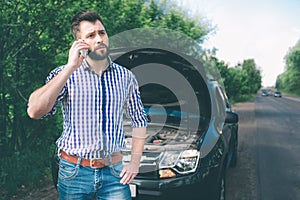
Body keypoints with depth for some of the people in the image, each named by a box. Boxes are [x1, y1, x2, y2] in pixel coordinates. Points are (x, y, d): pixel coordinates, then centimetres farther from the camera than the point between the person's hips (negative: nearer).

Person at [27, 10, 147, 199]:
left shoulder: (125, 76, 4)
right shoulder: (64, 74, -5)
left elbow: (140, 120, 13)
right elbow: (35, 111, -20)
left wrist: (135, 163, 4)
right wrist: (70, 67, -22)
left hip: (114, 172, 2)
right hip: (74, 173, -1)